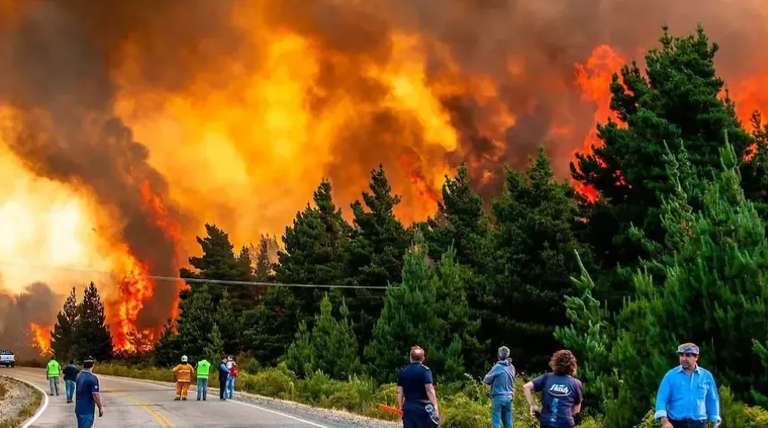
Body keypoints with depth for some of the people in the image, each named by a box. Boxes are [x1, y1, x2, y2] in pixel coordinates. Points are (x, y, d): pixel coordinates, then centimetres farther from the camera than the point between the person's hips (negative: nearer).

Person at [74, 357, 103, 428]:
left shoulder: (78, 376, 5)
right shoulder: (92, 378, -19)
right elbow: (95, 395, -21)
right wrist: (100, 407, -10)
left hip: (79, 408, 7)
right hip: (87, 410, -7)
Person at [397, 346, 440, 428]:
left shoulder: (402, 372, 9)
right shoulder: (425, 370, -7)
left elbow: (400, 392, 9)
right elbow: (429, 389, -16)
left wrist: (401, 407, 18)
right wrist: (435, 407, -17)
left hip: (408, 407, 5)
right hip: (422, 407, -5)